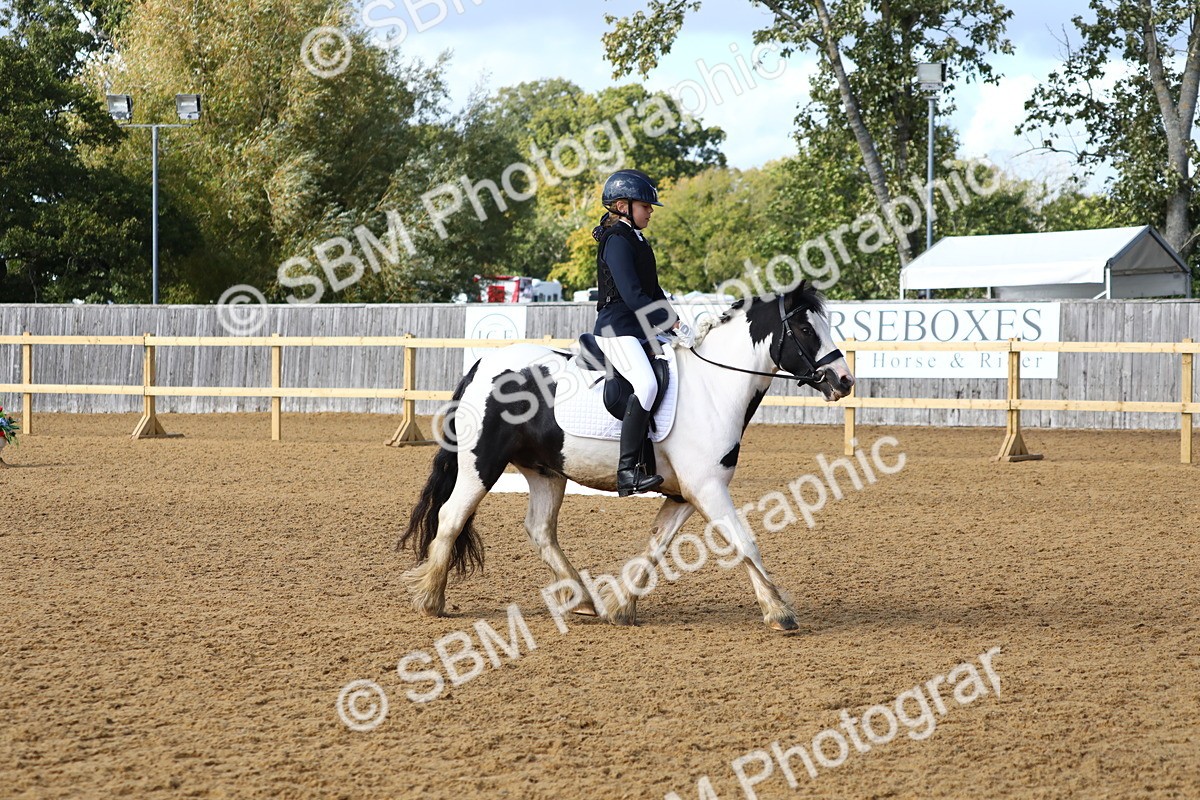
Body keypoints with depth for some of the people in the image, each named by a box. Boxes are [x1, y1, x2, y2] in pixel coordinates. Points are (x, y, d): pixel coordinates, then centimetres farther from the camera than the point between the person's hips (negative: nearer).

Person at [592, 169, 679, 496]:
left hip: (642, 331, 11)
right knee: (646, 384, -29)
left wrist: (674, 321, 8)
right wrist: (669, 321, -16)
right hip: (617, 330, -11)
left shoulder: (637, 240, 19)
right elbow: (633, 297, -20)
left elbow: (652, 290, 22)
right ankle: (628, 471, -33)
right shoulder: (616, 242, -12)